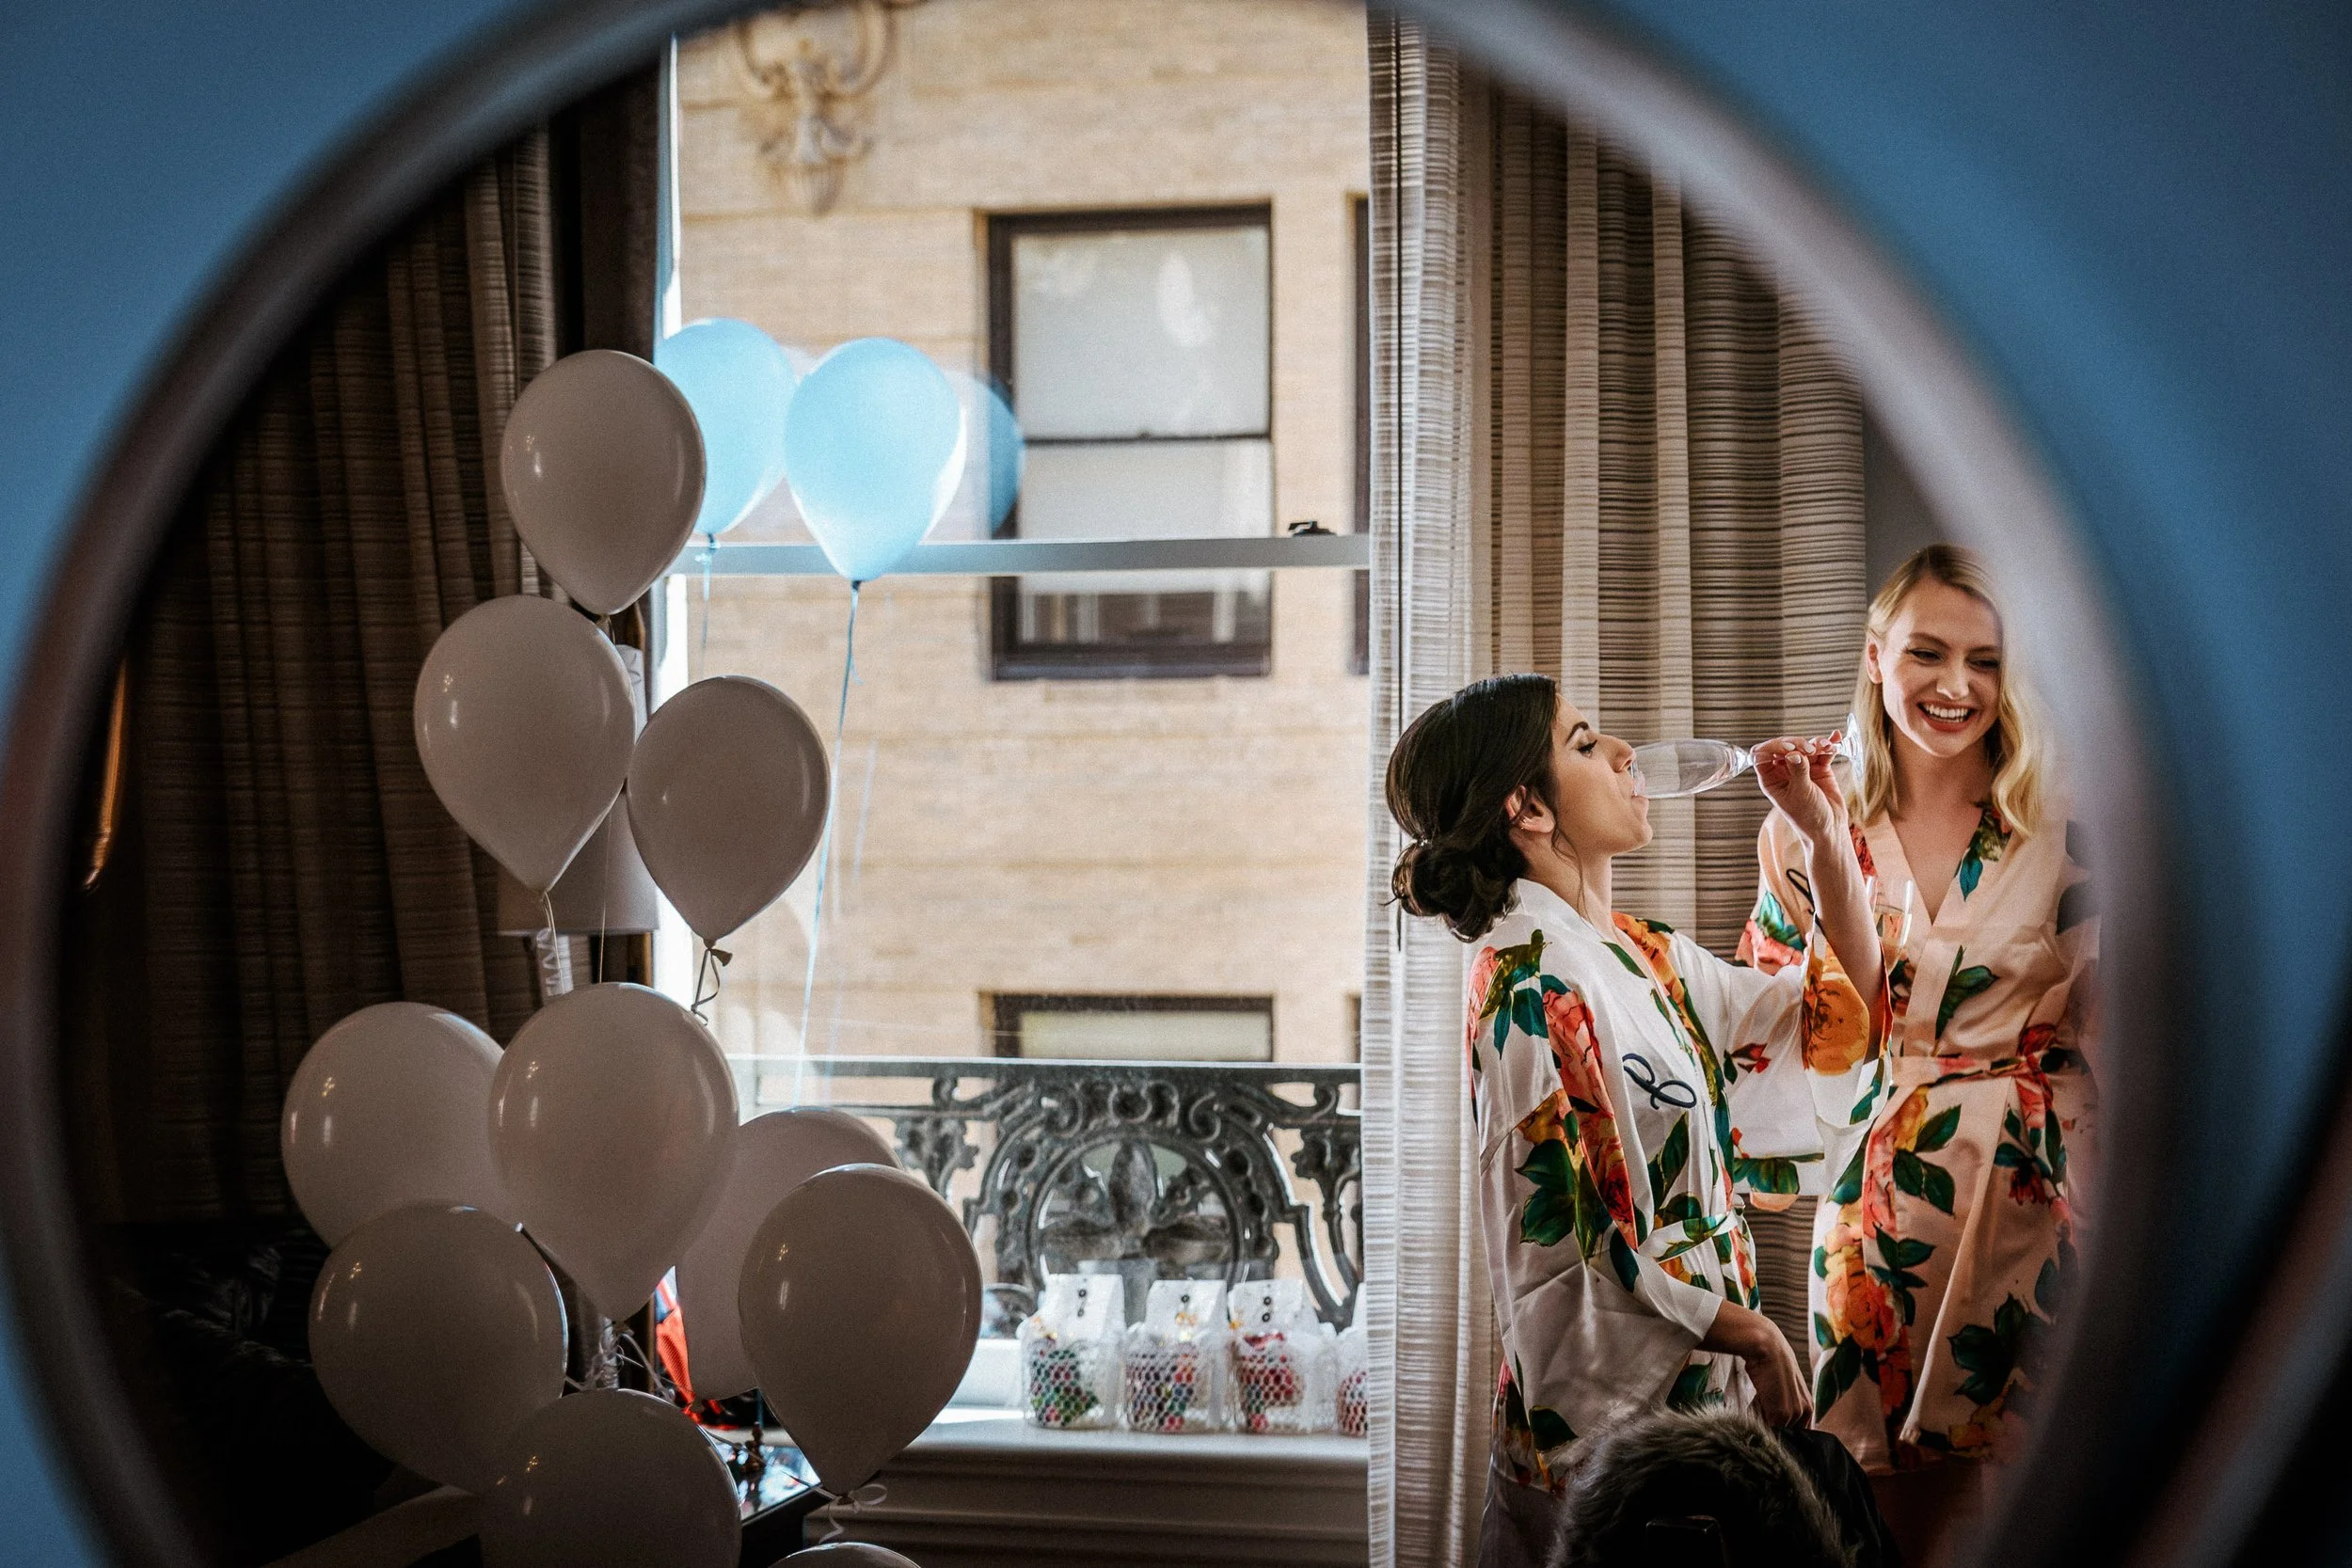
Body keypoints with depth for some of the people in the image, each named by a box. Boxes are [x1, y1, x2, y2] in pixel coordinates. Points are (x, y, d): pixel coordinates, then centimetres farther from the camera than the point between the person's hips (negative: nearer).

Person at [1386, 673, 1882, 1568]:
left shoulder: (1645, 956, 9)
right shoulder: (1536, 987, -18)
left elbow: (1833, 1025, 17)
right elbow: (1610, 1234, -19)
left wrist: (1828, 833, 10)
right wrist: (1757, 1338, -9)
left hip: (1693, 1393, 8)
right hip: (1607, 1418, -8)